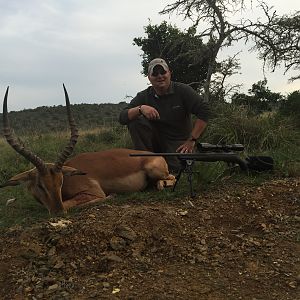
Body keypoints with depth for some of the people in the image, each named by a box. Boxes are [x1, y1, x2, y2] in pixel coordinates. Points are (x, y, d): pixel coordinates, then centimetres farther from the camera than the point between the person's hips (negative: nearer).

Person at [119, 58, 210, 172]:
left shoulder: (183, 91, -8)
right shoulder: (144, 96, -1)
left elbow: (204, 112, -14)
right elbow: (122, 117, -10)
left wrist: (192, 140, -18)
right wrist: (140, 109, -30)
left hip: (179, 143, -3)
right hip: (156, 141, 3)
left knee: (173, 168, -31)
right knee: (134, 121, -18)